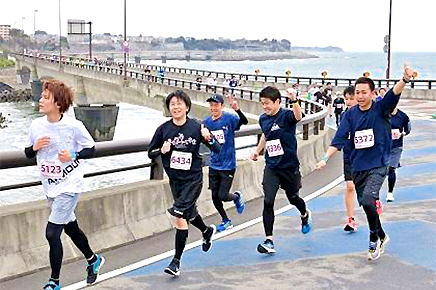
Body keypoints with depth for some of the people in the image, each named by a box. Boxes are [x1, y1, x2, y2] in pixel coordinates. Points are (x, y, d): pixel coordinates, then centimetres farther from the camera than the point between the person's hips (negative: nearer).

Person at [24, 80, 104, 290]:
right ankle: (93, 260, 45)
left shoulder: (74, 126, -15)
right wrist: (35, 147, -12)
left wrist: (73, 156, -20)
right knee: (70, 227, 21)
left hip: (69, 186, -6)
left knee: (52, 233, -10)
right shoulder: (36, 125, -2)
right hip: (50, 187, 6)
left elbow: (91, 148, -4)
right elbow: (28, 153, 9)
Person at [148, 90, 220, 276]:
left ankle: (176, 261, -5)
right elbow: (150, 153, 4)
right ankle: (207, 231, 54)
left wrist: (209, 138, -26)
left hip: (193, 179, -4)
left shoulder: (196, 127, -9)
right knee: (189, 213, 20)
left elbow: (217, 149, -6)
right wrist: (162, 150, -17)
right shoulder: (163, 129, -3)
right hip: (175, 180, 4)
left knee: (178, 216, -15)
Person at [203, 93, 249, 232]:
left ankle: (237, 196, 29)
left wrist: (237, 110, -48)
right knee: (215, 196, 8)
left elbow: (244, 122, -31)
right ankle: (226, 221, 30)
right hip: (214, 165, 5)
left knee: (223, 196, -6)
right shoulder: (206, 122, 1)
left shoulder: (229, 118, -13)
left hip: (228, 165, -5)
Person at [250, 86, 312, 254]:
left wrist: (294, 101, -57)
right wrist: (257, 151, 18)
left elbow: (298, 116, -40)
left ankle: (305, 215, 53)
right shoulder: (263, 119, 3)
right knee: (268, 202, -9)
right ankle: (269, 241, -7)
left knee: (292, 197, 17)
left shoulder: (286, 116, -16)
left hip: (289, 166, -4)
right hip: (271, 167, 4)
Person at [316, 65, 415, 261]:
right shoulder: (350, 114, 3)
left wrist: (405, 80, -45)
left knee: (368, 201, -23)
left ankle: (374, 240, -1)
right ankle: (382, 236, 36)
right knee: (366, 204, 12)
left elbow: (394, 94, -26)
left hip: (378, 165, -5)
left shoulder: (381, 109, -6)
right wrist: (325, 159, -11)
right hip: (357, 166, 5)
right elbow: (339, 139, 0)